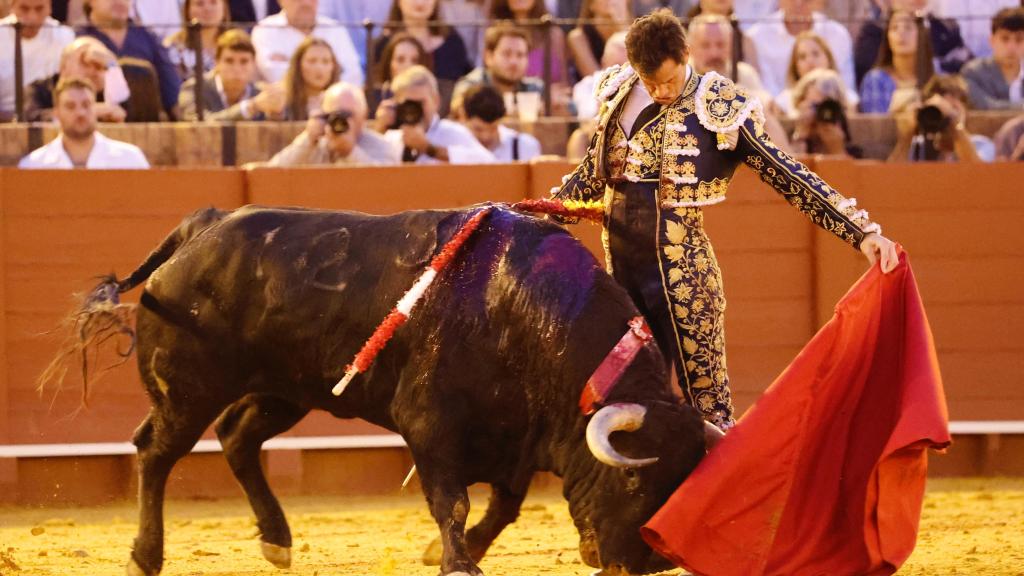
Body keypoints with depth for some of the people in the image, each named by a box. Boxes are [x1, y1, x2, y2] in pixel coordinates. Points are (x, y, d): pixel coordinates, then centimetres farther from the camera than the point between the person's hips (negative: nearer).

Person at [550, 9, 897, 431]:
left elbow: (788, 176, -10)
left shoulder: (719, 111, -10)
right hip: (620, 268, 5)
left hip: (682, 275, -5)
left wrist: (862, 231, -14)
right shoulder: (619, 98, 4)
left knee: (707, 405, -5)